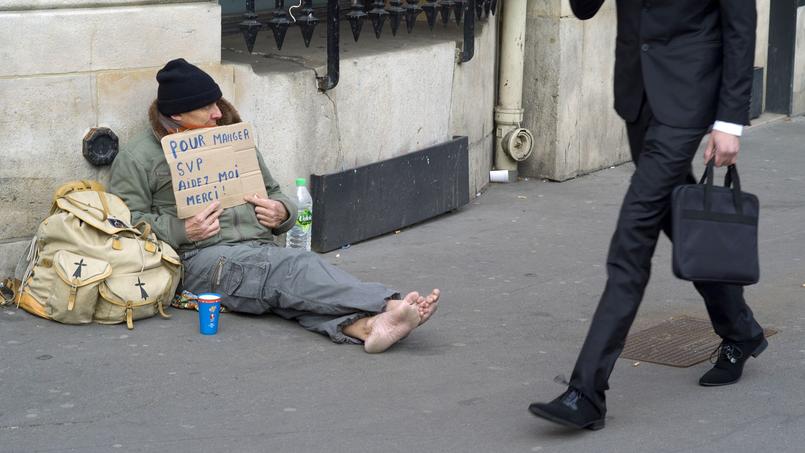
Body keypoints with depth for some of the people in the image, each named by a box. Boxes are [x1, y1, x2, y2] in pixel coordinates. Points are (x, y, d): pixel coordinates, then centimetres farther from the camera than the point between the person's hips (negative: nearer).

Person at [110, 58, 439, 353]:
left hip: (261, 250, 5)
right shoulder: (138, 159, 9)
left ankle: (361, 325, -63)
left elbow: (275, 194, 33)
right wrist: (182, 231, -13)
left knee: (294, 294, -33)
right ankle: (390, 306, -53)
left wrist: (281, 212, 8)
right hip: (203, 259, -5)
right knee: (296, 268, -34)